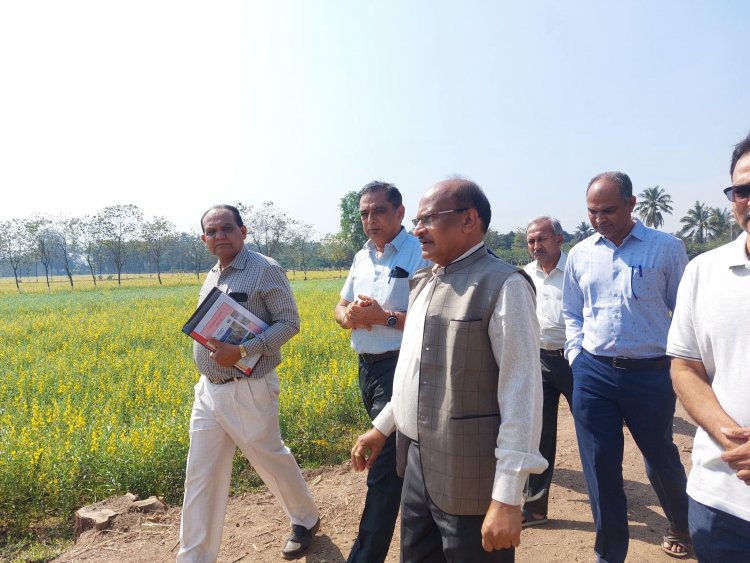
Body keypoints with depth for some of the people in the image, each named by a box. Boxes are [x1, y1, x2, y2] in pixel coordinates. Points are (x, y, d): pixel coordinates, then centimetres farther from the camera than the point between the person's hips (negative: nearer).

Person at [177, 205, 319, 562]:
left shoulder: (265, 270, -12)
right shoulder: (211, 277, 12)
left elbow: (289, 323, -15)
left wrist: (241, 351, -24)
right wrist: (208, 352, 4)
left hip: (249, 391, -7)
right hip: (208, 390, 7)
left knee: (271, 460, 11)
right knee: (201, 477, 9)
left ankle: (306, 520, 37)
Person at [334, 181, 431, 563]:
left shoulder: (419, 255, -13)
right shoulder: (362, 257, 12)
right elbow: (341, 307, 17)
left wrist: (385, 317, -24)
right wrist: (347, 316, -6)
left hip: (399, 367, -8)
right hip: (366, 366, 8)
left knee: (384, 467, -4)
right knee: (399, 456, 22)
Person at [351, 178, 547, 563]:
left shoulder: (503, 285, -16)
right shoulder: (423, 283, 10)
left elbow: (522, 392, -19)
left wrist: (507, 497, -21)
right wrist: (382, 427, 19)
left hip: (468, 476, -7)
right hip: (416, 464, 8)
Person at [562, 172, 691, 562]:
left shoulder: (666, 248, -4)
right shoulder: (580, 254, 5)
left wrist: (680, 361, -3)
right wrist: (576, 356, 3)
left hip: (651, 373, -2)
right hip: (593, 373, 2)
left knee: (661, 459, 17)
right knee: (600, 467, 8)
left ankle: (681, 525, 50)